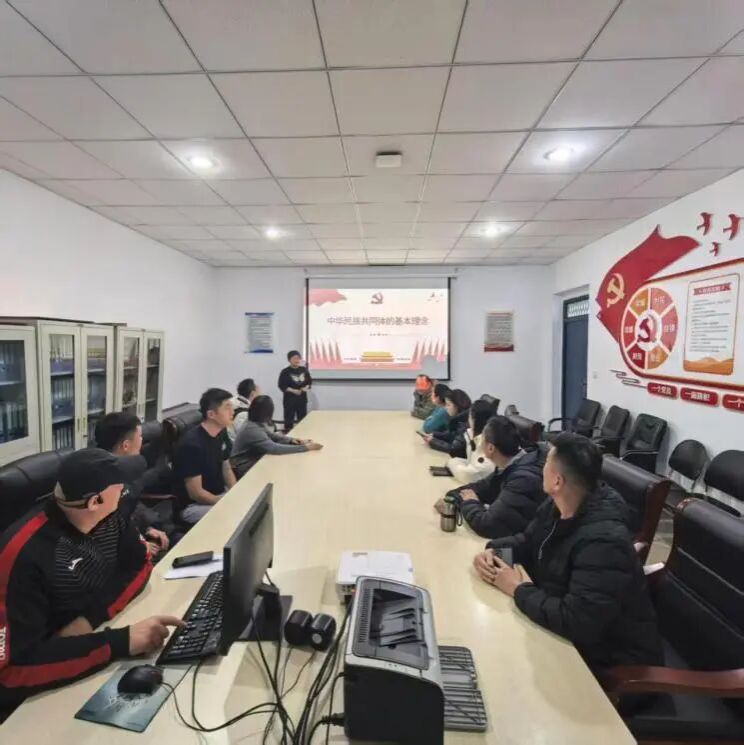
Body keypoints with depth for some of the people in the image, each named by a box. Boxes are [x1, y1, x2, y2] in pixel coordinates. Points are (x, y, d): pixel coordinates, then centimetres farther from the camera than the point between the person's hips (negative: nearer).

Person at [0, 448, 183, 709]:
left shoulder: (109, 518, -8)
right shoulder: (24, 553, -28)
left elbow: (139, 563, -3)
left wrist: (91, 617, -20)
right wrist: (121, 641, -40)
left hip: (98, 634, 6)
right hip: (47, 689, -6)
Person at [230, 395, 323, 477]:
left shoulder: (257, 424, 1)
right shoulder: (253, 430, -29)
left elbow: (272, 436, 12)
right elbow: (274, 448, -37)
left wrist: (291, 440, -7)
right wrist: (305, 447, -34)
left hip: (254, 462, 9)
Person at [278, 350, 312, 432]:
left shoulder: (304, 370, 5)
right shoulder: (285, 372, -9)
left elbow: (309, 381, 13)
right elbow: (281, 386, -11)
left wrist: (306, 387, -8)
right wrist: (293, 390, -20)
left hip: (302, 398, 5)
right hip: (290, 399, -5)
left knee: (302, 419, 13)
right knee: (289, 419, 0)